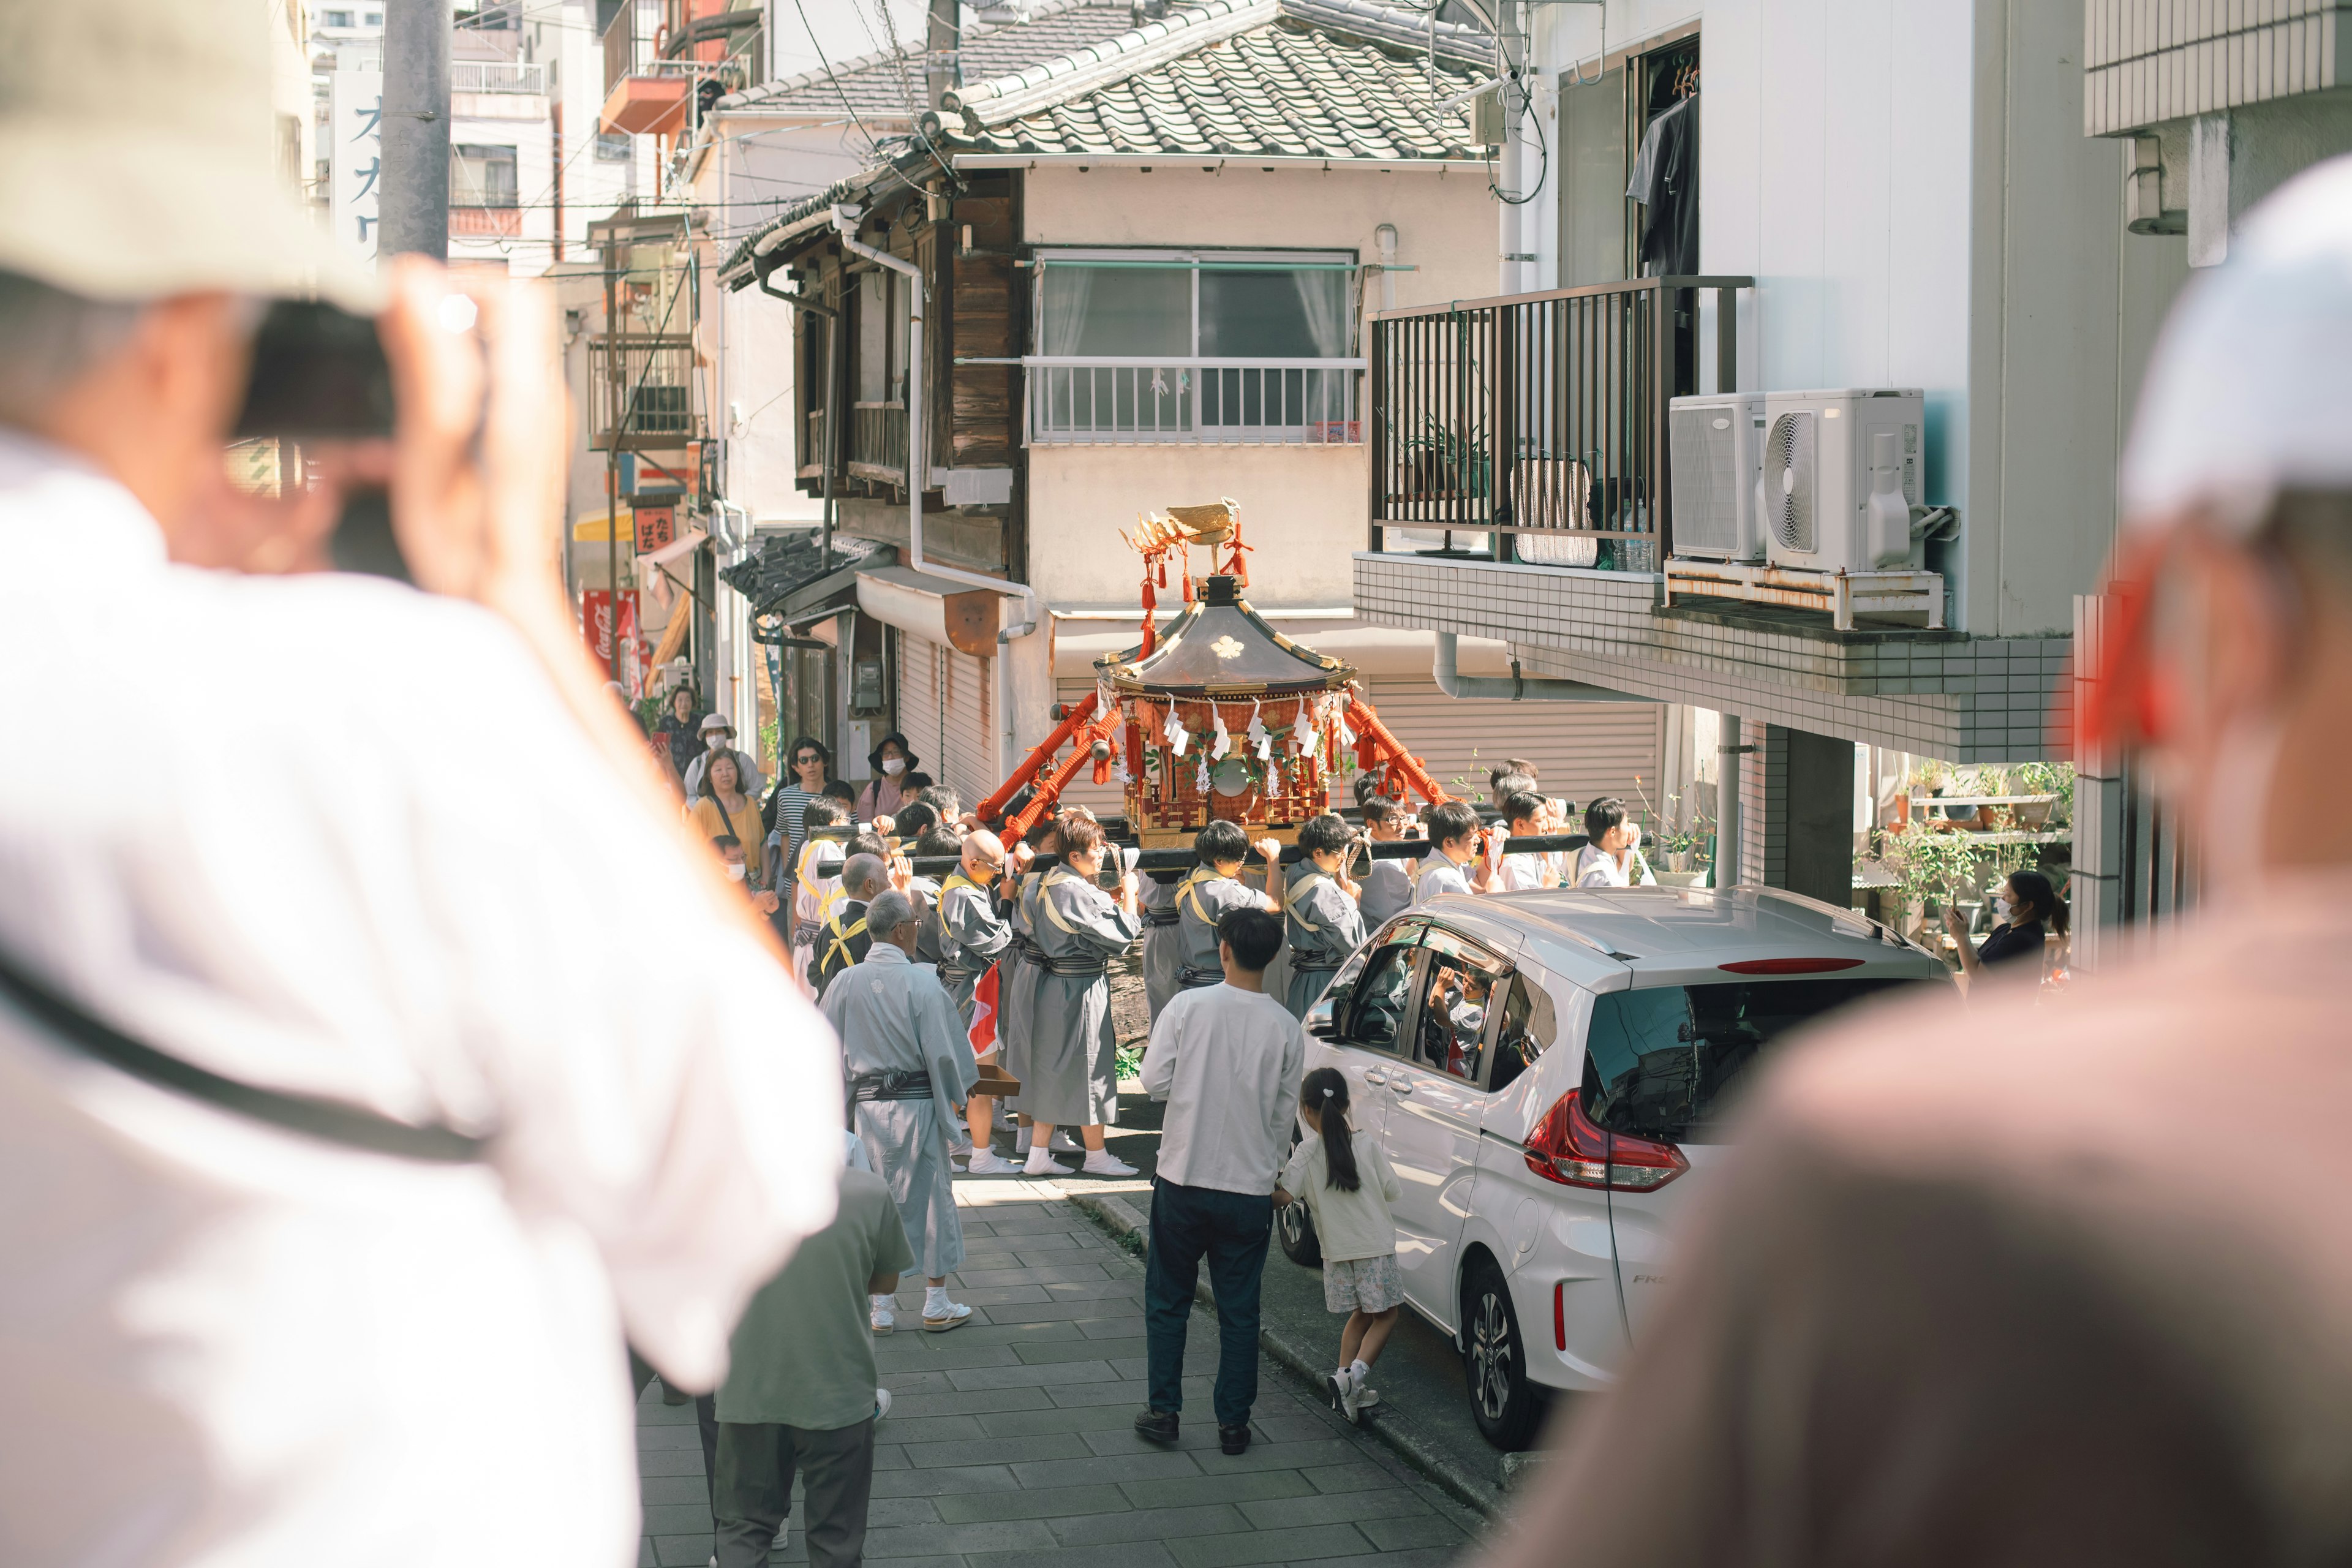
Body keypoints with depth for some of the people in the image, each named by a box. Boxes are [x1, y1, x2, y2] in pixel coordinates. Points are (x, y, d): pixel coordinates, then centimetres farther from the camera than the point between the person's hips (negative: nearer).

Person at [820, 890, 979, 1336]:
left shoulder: (845, 984, -3)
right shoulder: (921, 982, -14)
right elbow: (943, 1049, -9)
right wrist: (956, 1097, 6)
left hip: (867, 1104, 3)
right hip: (918, 1103, -3)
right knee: (932, 1195, 9)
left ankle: (881, 1306, 14)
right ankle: (937, 1305, 16)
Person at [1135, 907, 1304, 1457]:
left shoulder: (1188, 1007, -10)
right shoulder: (1286, 1029, -4)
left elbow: (1155, 1081, -8)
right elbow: (1285, 1114, 3)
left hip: (1183, 1181, -1)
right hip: (1250, 1186, 1)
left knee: (1168, 1302, 13)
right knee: (1239, 1311, 10)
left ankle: (1163, 1412, 15)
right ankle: (1233, 1423, 13)